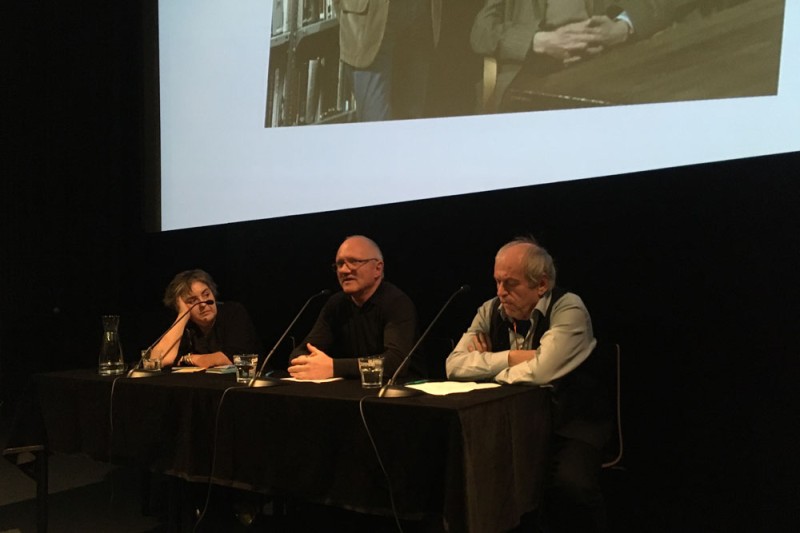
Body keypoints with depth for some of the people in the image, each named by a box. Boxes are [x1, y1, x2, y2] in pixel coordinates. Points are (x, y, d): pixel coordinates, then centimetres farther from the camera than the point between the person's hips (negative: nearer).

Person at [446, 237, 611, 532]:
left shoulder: (568, 309, -15)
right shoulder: (491, 311, 2)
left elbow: (540, 371, -29)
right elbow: (455, 365, -8)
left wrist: (487, 365, -12)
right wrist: (511, 357, -18)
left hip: (569, 423, -5)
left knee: (570, 486, -32)